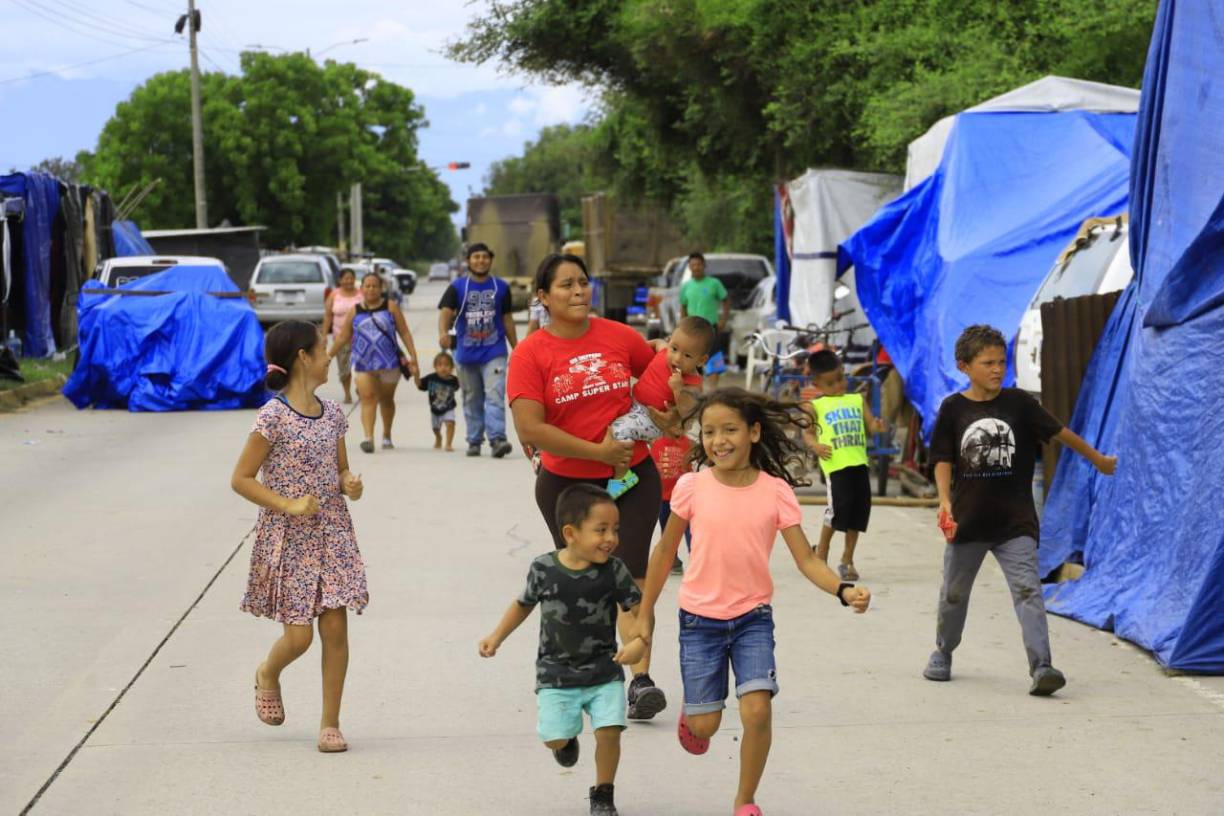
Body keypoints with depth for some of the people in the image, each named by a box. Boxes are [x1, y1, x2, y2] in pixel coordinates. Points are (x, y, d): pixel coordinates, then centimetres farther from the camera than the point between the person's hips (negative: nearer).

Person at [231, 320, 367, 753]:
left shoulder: (332, 414, 7)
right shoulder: (273, 417, -12)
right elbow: (240, 478, -10)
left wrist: (350, 484, -5)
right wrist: (288, 505, -19)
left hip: (331, 532, 5)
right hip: (289, 537, -5)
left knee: (335, 628, -2)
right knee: (298, 635, -4)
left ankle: (330, 722, 8)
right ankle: (268, 674, 30)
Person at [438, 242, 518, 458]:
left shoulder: (501, 287, 6)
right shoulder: (457, 288, 1)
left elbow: (507, 319, 13)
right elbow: (445, 312, -13)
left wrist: (516, 348, 13)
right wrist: (443, 332, -34)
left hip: (494, 353, -1)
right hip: (466, 353, 1)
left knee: (495, 396, -15)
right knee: (472, 400, 11)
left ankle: (497, 439, -23)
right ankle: (474, 441, 21)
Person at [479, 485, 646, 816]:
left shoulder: (614, 571, -10)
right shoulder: (544, 569, -9)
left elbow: (639, 608, -8)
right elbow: (524, 604, 9)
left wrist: (639, 642, -27)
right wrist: (496, 637, 9)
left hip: (604, 673, 0)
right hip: (556, 675, 0)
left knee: (608, 732, -11)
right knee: (554, 737, -7)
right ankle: (568, 741, 33)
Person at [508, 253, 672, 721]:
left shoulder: (618, 337, -2)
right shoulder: (531, 354, -10)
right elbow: (529, 429, -19)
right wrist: (598, 451, -20)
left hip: (632, 475, 0)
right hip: (565, 483, 0)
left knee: (631, 575, -11)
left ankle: (641, 679, -16)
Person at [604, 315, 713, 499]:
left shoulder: (692, 385, -22)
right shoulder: (664, 354, -4)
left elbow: (689, 414, -30)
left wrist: (678, 389, -39)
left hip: (651, 417, -8)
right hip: (632, 401, 8)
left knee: (620, 429, -31)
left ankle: (621, 477, -14)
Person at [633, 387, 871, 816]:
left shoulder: (776, 491, -9)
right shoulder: (692, 487, -10)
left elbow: (806, 560, -9)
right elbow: (665, 550, 3)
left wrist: (844, 590, -28)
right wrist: (645, 612, 8)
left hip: (753, 618, 0)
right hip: (700, 619, 0)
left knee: (757, 710, -16)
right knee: (705, 725, 1)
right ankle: (690, 715, 40)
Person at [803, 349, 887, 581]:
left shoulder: (857, 400, 16)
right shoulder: (815, 406, 7)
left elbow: (869, 424, 11)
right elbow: (808, 432, 7)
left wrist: (877, 427, -13)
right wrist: (815, 445, -13)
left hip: (859, 462, 4)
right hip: (836, 464, -4)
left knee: (860, 508, 5)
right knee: (837, 507, -11)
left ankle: (847, 560, 17)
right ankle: (821, 553, 9)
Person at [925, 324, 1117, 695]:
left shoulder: (1018, 403, -1)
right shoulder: (953, 409, -2)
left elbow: (1060, 432, 8)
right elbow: (943, 460, -1)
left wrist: (1098, 460, 16)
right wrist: (945, 500, -16)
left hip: (1015, 521, -1)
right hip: (967, 520, 1)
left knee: (1028, 589, -14)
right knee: (954, 593, 15)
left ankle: (1041, 667, -20)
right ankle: (943, 653, 39)